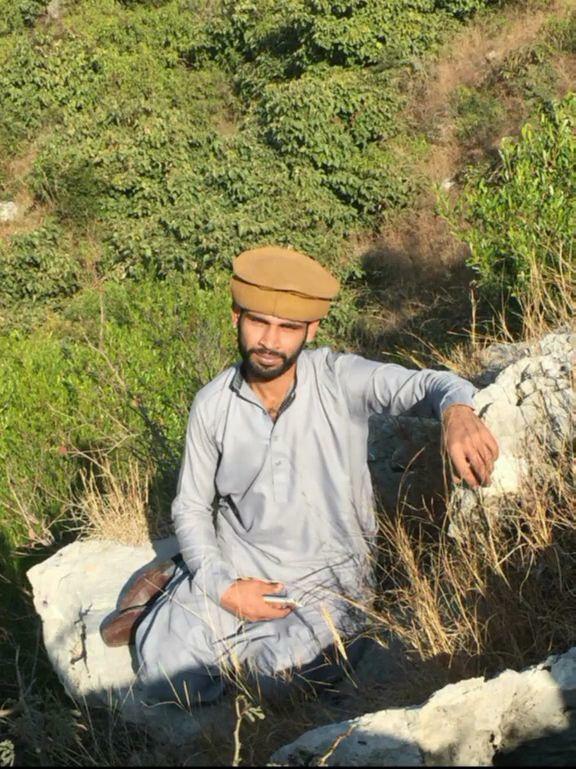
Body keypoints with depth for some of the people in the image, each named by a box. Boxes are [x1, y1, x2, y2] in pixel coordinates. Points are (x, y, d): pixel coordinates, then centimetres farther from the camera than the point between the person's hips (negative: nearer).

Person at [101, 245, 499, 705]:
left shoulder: (339, 379, -14)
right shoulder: (213, 405, -6)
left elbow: (427, 384, -26)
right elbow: (191, 507, 2)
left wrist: (458, 411, -51)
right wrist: (223, 588, -12)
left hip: (327, 575, -1)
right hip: (236, 565, 1)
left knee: (287, 667, -27)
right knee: (171, 678, -15)